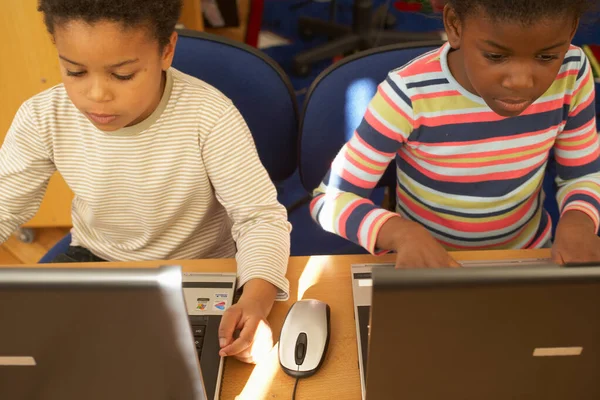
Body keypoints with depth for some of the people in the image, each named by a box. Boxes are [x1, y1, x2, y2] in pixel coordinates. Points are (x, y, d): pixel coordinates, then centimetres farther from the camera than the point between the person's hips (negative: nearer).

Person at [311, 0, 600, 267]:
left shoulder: (571, 75, -14)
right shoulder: (410, 96, -25)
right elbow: (330, 200, -20)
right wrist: (403, 233, -37)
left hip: (530, 256, 3)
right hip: (428, 263, -2)